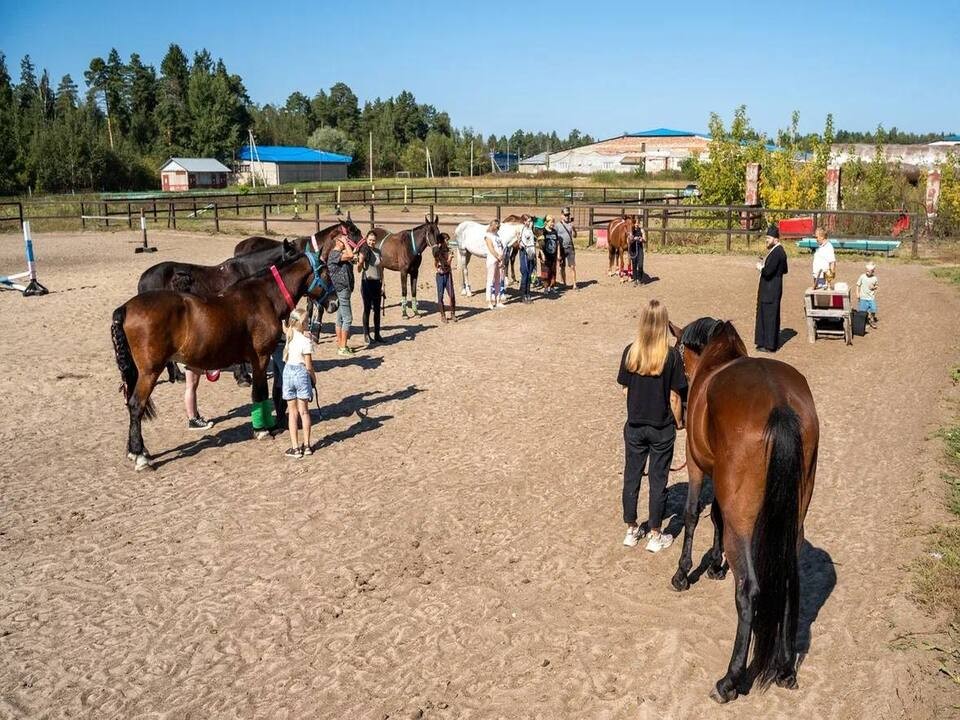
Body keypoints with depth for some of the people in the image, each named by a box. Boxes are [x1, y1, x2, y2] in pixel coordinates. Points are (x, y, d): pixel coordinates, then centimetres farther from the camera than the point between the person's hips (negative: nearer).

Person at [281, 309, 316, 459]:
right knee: (304, 411, 9)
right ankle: (306, 445, 16)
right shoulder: (306, 341, -14)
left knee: (292, 412, 8)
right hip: (302, 373, -3)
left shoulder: (287, 336, -4)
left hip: (288, 372, 3)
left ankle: (295, 448, 9)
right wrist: (314, 378, 3)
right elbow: (308, 366, -11)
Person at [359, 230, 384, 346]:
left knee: (377, 309, 10)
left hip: (377, 283, 5)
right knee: (367, 309, 1)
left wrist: (382, 284, 8)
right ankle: (366, 335, 10)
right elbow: (359, 269, -14)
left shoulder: (378, 252, 8)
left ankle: (377, 334, 19)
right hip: (367, 282, -5)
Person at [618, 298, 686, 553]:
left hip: (634, 425, 2)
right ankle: (655, 536, 20)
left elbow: (625, 389, -1)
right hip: (662, 429, -2)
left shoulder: (630, 352, -9)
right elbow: (674, 397, -11)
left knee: (631, 477, 15)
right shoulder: (672, 355, -16)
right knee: (658, 480, 10)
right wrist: (679, 422, 5)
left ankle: (631, 530, 27)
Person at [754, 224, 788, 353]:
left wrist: (760, 267, -7)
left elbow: (768, 272, -27)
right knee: (766, 315, 17)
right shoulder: (780, 250, 11)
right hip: (771, 289, 10)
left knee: (770, 316, -2)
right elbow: (784, 270, 20)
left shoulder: (776, 253, -21)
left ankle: (770, 345, 6)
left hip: (771, 290, -10)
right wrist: (765, 266, 13)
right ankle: (765, 342, 25)